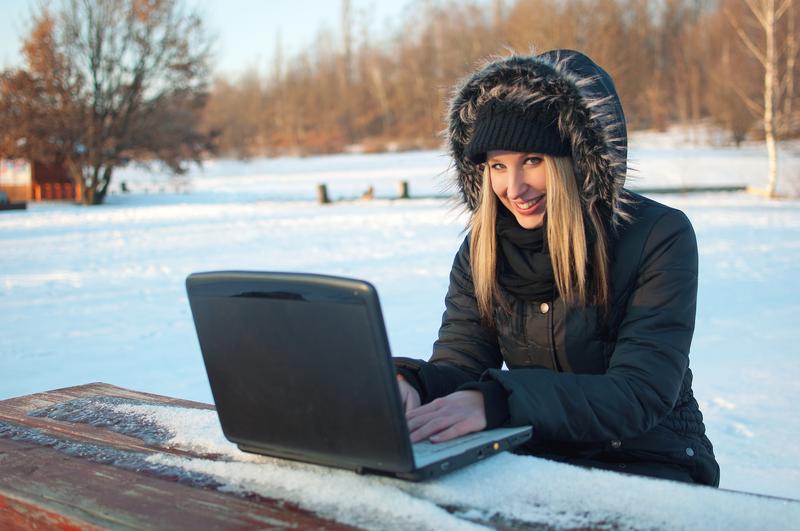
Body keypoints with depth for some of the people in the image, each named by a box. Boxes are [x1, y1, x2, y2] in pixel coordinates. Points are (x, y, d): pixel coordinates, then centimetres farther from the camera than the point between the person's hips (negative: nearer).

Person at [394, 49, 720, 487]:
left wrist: (496, 400, -38)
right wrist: (409, 383, -30)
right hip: (535, 459, 4)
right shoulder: (481, 251, 1)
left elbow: (641, 395, -23)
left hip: (648, 461, -3)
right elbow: (459, 364, -5)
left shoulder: (659, 237, -13)